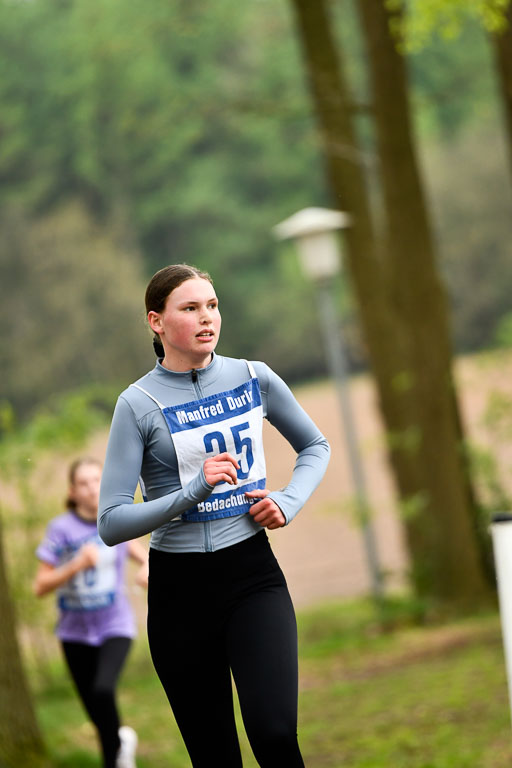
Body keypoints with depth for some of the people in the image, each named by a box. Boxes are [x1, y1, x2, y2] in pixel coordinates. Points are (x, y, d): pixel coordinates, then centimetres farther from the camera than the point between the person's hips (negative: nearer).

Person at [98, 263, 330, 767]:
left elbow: (315, 447, 20)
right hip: (179, 588, -1)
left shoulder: (254, 379, 2)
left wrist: (287, 503, 1)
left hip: (252, 572, 1)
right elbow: (111, 524, -12)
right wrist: (197, 489, -22)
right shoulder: (139, 404, -7)